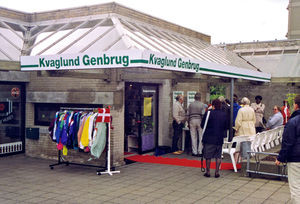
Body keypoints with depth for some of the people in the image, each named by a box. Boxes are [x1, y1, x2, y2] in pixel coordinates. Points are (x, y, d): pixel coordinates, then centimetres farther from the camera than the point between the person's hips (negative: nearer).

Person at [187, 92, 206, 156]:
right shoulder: (202, 105, -1)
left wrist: (188, 123, 14)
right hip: (199, 120, -2)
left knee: (193, 137, 5)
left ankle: (194, 152, 8)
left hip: (192, 121, 2)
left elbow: (188, 114, 7)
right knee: (201, 137, 4)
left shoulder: (191, 105, 7)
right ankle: (200, 152, 4)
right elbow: (203, 114, -7)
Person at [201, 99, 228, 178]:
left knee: (208, 156, 7)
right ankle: (217, 172, 10)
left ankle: (208, 172, 11)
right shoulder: (224, 114, 1)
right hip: (219, 138, 3)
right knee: (218, 156, 10)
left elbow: (202, 125, -5)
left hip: (209, 138, -3)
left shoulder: (208, 113, -10)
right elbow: (226, 126, 10)